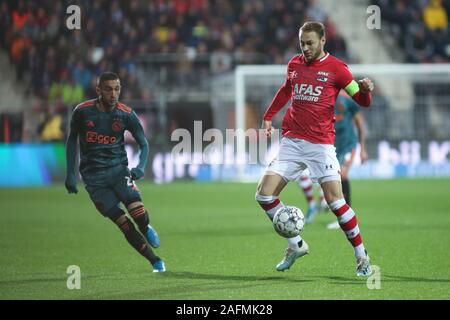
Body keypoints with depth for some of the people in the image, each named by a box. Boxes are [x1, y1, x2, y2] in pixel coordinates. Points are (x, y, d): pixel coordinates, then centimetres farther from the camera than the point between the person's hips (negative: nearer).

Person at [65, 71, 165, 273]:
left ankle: (147, 230, 16)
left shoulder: (127, 114, -5)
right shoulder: (82, 112, -6)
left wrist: (140, 167, -13)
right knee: (124, 224, -12)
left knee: (139, 215, -21)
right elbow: (72, 139, 9)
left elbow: (143, 144, 6)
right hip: (93, 177, -1)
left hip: (118, 169, 1)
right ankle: (155, 262, 0)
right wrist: (70, 174, 6)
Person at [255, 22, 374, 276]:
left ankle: (362, 257, -1)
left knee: (335, 200, -15)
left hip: (321, 144, -5)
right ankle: (296, 245, 12)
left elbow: (362, 101, -2)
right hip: (292, 141, 5)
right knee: (264, 195, -4)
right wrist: (268, 117, 25)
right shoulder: (295, 64, 11)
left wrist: (365, 90, -25)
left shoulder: (335, 68, -3)